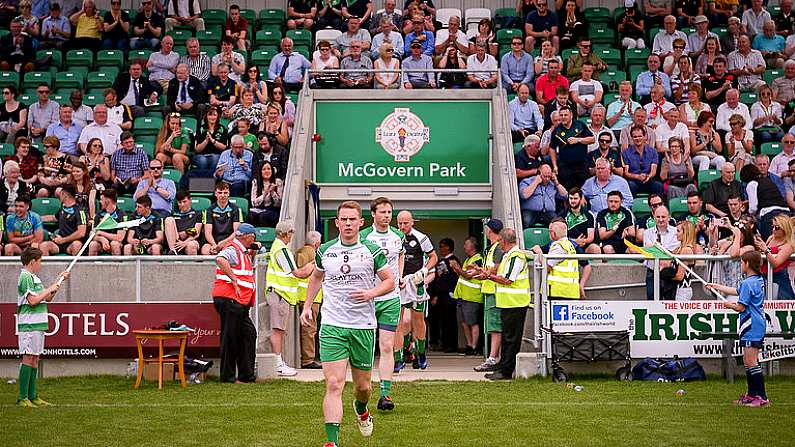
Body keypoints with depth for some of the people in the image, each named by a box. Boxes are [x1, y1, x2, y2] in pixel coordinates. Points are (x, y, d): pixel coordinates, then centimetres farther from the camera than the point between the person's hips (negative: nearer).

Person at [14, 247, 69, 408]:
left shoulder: (34, 278, 19)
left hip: (38, 325, 10)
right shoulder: (25, 277, -12)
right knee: (28, 358, -9)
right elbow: (33, 300, -20)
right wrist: (49, 290, -10)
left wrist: (59, 280, 22)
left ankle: (32, 396, 14)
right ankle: (22, 398, -9)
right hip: (29, 325, -10)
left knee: (35, 359, 10)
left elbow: (47, 299, 26)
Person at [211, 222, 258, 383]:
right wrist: (234, 280, -26)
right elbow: (220, 259, -31)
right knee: (230, 339, -4)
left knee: (249, 334, 12)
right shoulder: (233, 250, -11)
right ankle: (228, 377, 2)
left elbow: (248, 267, 38)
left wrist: (252, 252, 20)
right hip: (229, 299, -11)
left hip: (240, 303, 11)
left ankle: (246, 375, 18)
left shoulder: (243, 252, 20)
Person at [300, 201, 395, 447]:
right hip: (332, 326, 0)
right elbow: (316, 277, 24)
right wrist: (307, 305, 16)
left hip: (364, 327, 0)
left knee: (362, 385, 12)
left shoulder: (372, 251, -1)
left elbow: (390, 280, 6)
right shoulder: (324, 251, 5)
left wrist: (372, 292, -12)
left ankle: (361, 409, 48)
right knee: (334, 385, -13)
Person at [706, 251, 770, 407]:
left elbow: (740, 307, -16)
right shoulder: (759, 280, 13)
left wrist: (729, 305, 6)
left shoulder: (748, 283, -17)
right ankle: (752, 395, 20)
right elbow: (737, 291, 27)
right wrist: (716, 287, 35)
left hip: (752, 328, -10)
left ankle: (762, 397, -10)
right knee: (747, 362, 15)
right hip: (757, 326, 10)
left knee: (751, 362, -9)